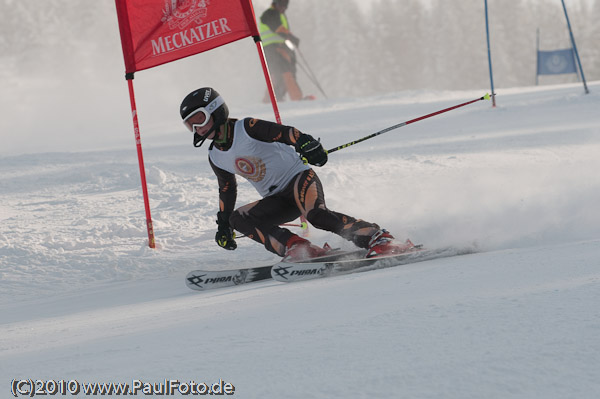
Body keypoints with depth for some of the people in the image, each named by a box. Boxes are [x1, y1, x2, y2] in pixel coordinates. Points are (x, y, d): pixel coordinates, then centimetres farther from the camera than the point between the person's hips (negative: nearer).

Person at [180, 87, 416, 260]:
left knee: (315, 214, -35)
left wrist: (307, 144, -43)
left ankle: (379, 240, -36)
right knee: (238, 219, -16)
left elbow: (285, 133, -24)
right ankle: (298, 249, -25)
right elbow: (227, 190, 26)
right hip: (277, 200, 7)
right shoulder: (215, 158, 10)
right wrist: (223, 224, 26)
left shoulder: (246, 128, -12)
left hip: (299, 178, -7)